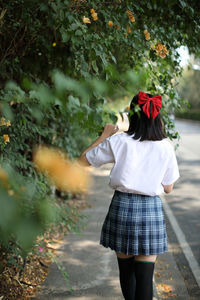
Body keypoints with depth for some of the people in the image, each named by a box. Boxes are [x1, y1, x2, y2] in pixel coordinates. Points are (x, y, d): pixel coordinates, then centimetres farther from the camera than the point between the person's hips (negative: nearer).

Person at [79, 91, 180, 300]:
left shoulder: (118, 142, -6)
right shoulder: (165, 147, -2)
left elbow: (84, 160, 3)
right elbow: (168, 188, 5)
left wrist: (104, 136, 11)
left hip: (122, 206, 0)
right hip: (151, 210, 0)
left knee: (126, 270, 17)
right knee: (145, 274, 4)